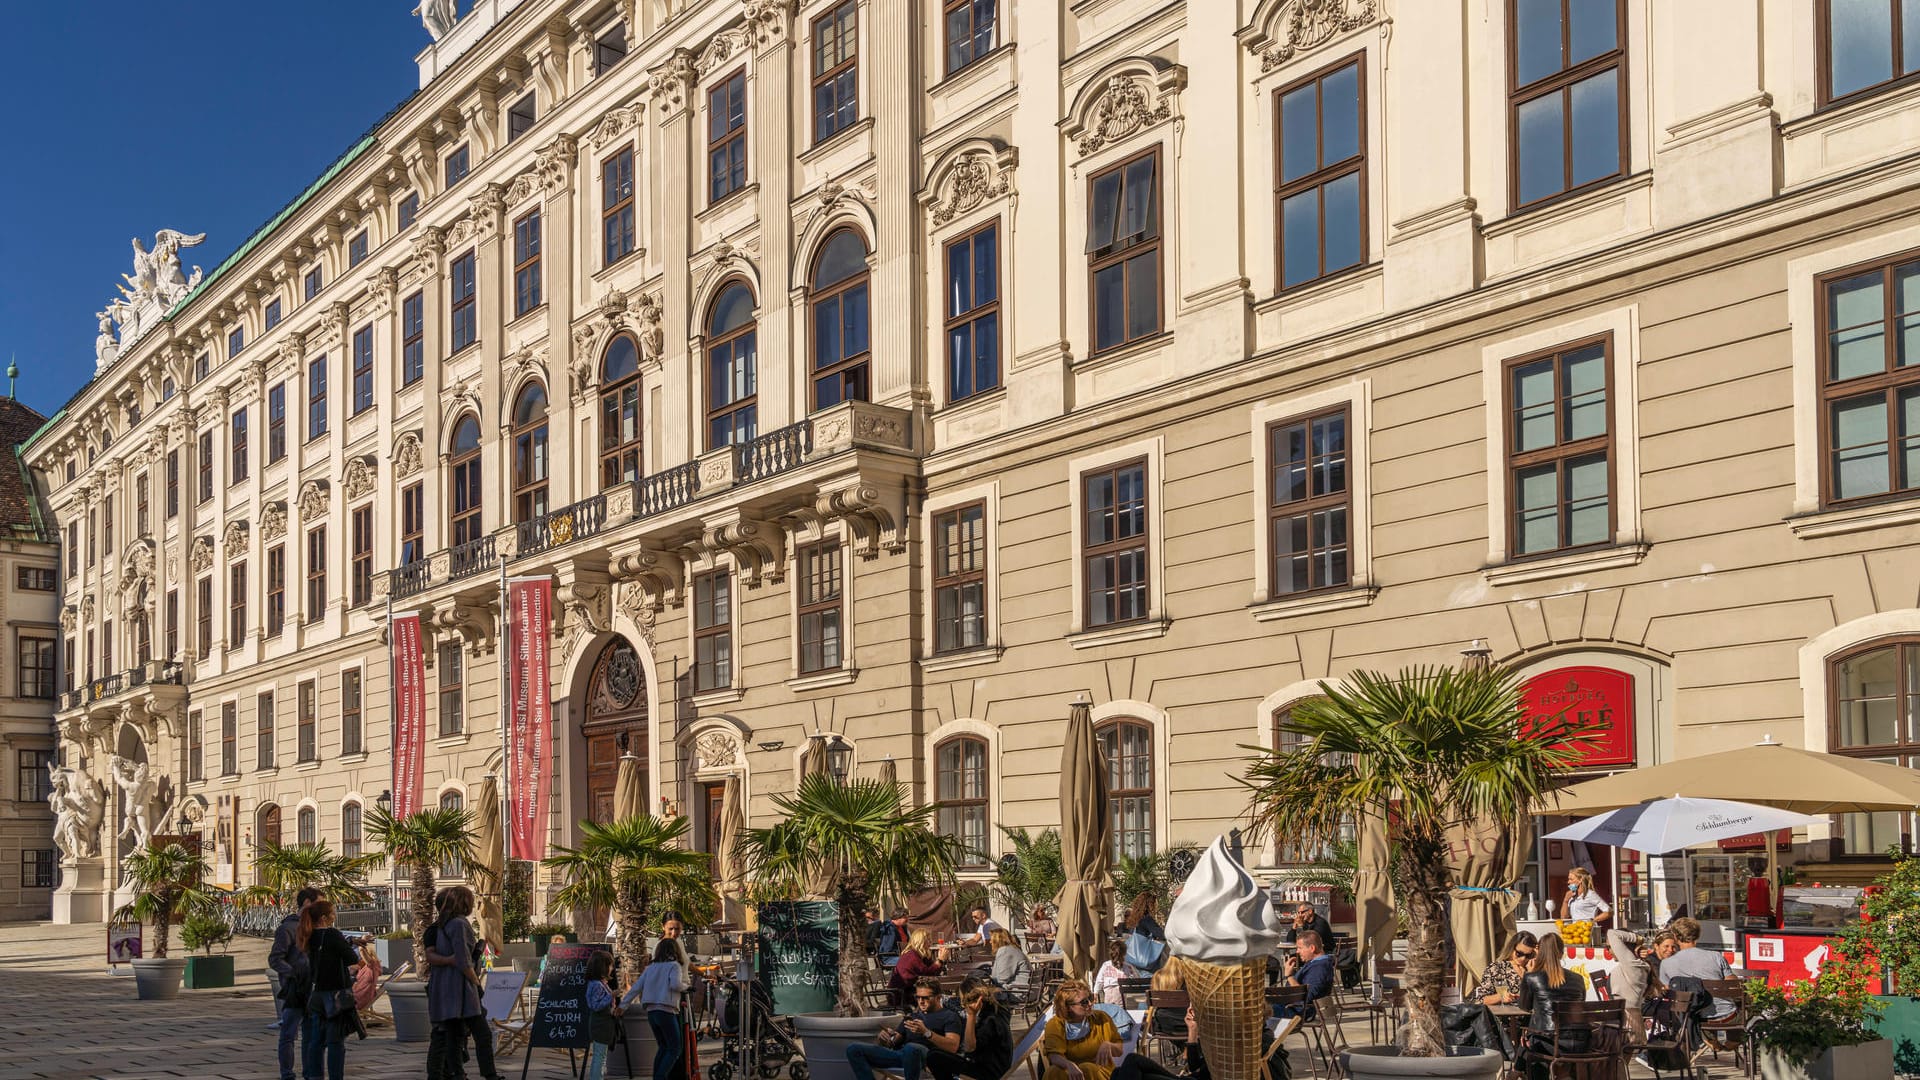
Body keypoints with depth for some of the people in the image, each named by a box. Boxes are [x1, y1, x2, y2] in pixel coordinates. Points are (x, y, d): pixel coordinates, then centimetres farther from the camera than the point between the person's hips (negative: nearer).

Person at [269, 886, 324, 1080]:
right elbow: (274, 959, -14)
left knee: (311, 1035, 13)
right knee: (289, 1035, 0)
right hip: (294, 991, -8)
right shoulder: (288, 928, -10)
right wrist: (295, 973, -23)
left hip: (312, 990, 8)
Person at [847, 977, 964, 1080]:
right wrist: (885, 1038, -1)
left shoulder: (950, 1016, 11)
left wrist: (926, 1032, -21)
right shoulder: (912, 1015, 31)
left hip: (927, 1055, -6)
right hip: (900, 1053, 6)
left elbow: (953, 1047, -7)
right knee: (854, 1050, -13)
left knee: (911, 1048, -44)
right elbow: (893, 1042, 25)